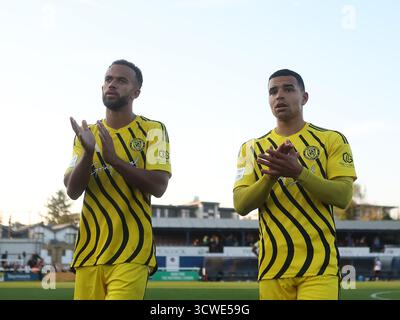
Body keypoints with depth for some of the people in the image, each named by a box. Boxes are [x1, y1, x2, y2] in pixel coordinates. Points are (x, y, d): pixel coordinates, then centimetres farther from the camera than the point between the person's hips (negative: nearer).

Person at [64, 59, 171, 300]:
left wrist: (114, 158, -19)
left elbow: (158, 186, -10)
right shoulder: (87, 134, 13)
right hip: (90, 251, 4)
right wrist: (88, 152, -14)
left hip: (132, 252, -4)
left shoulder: (152, 130, 1)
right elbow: (72, 191, 2)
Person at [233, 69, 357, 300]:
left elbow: (343, 197, -6)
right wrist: (271, 176, -16)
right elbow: (241, 206, 2)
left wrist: (298, 172, -20)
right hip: (273, 266, 3)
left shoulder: (331, 140, 6)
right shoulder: (253, 148, 12)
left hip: (319, 265, -2)